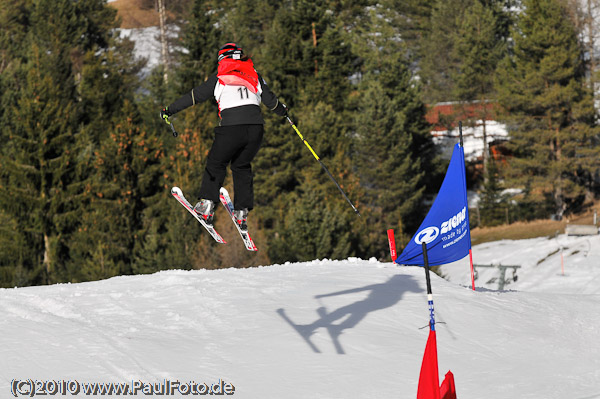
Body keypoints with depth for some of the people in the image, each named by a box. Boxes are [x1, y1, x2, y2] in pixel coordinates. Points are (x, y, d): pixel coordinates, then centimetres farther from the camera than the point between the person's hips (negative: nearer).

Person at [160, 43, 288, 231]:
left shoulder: (219, 78, 8)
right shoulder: (254, 75, 16)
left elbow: (195, 96, 9)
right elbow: (270, 99, 22)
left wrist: (170, 109, 18)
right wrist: (282, 110, 43)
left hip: (231, 127, -3)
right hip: (256, 127, 3)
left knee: (216, 164, 16)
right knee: (242, 167, 20)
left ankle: (207, 204, 6)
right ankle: (242, 212, 13)